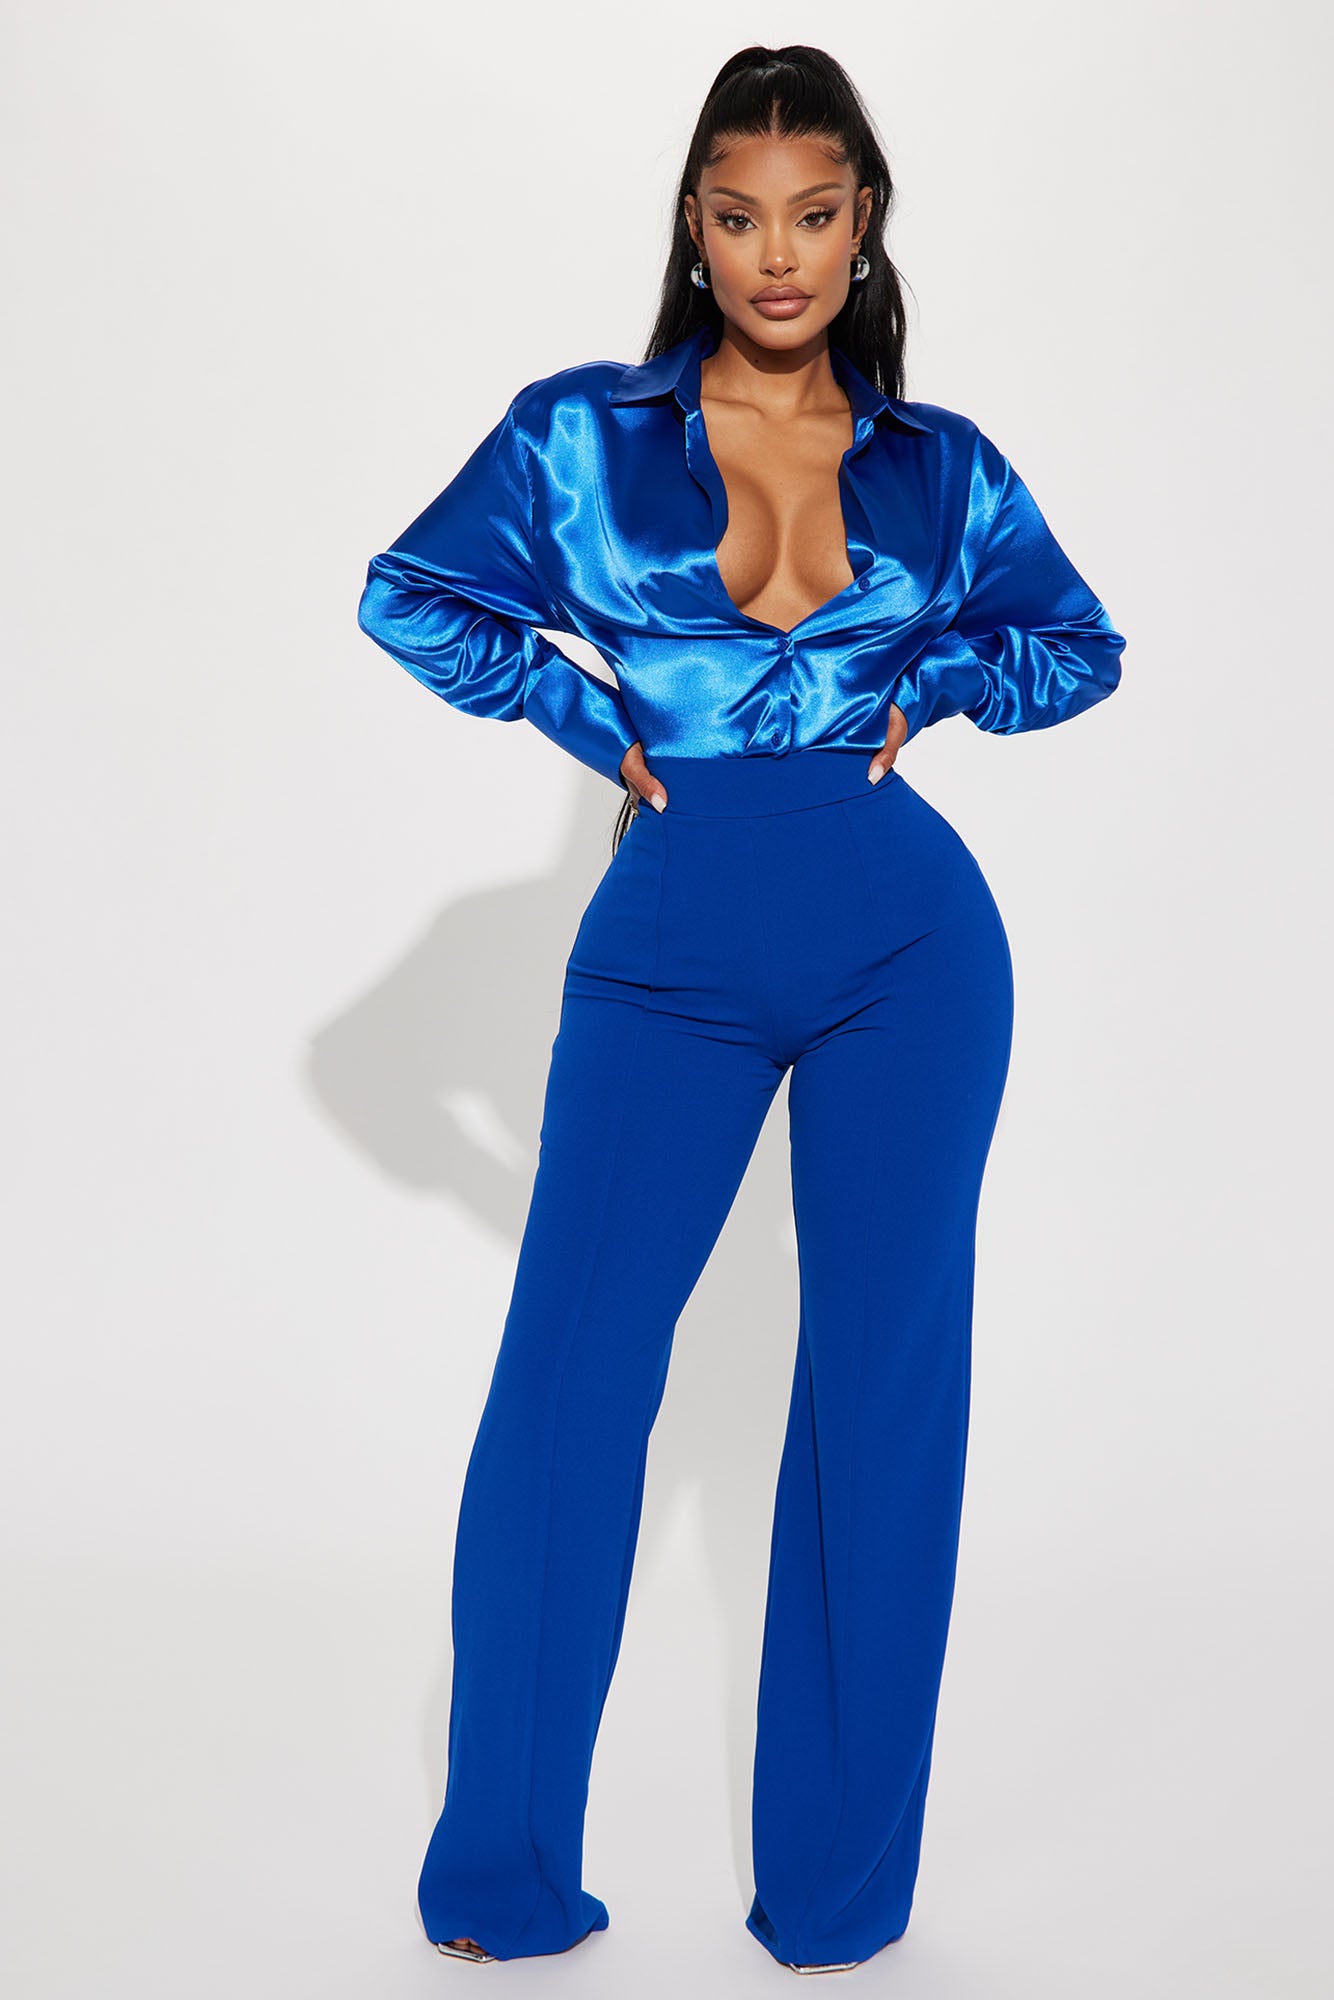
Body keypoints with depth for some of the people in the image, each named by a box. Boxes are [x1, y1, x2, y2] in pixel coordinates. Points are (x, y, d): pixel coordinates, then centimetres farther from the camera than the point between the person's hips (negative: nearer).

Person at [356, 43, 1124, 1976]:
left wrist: (924, 687, 3)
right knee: (565, 1386, -4)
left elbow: (1081, 646, 19)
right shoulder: (583, 433, 3)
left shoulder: (941, 466, 8)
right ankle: (501, 1878, 11)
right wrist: (595, 722, 2)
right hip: (672, 945, -1)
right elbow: (410, 595, 11)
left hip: (906, 942, 1)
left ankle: (837, 1893, 16)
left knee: (886, 1386, 3)